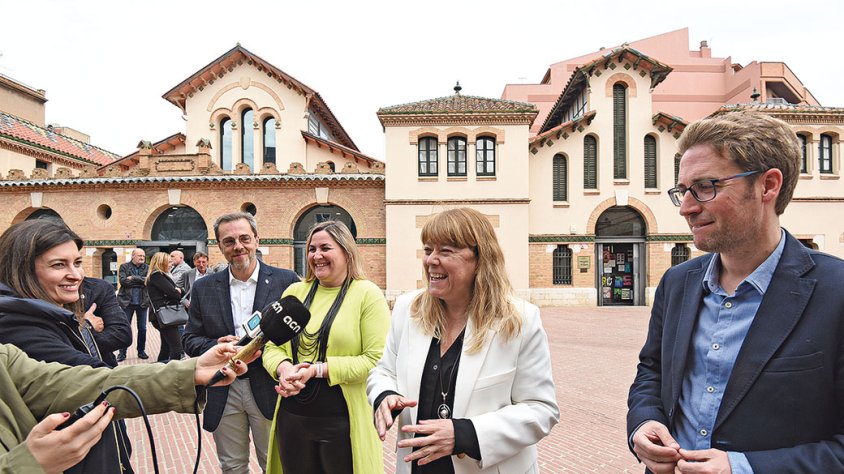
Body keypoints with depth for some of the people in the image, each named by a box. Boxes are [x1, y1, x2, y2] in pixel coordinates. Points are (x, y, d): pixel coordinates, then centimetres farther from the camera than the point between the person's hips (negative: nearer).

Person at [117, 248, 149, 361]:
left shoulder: (146, 268, 6)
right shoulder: (124, 267, 1)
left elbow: (148, 280, -10)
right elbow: (123, 281, -12)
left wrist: (132, 278, -13)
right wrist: (140, 281, -13)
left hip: (142, 302, 2)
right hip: (127, 301, -2)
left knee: (142, 328, 8)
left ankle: (141, 351, 20)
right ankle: (122, 353, 11)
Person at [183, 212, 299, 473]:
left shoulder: (286, 281, -4)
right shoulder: (203, 288, 4)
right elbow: (190, 339, 7)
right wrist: (215, 346, -14)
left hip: (269, 388, -2)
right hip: (223, 391, 2)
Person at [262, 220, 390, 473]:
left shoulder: (367, 293, -8)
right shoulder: (295, 292, 6)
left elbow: (377, 360, -15)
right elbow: (272, 347, 9)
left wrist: (318, 369, -19)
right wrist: (284, 368, -13)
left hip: (344, 421, -4)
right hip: (292, 417, 4)